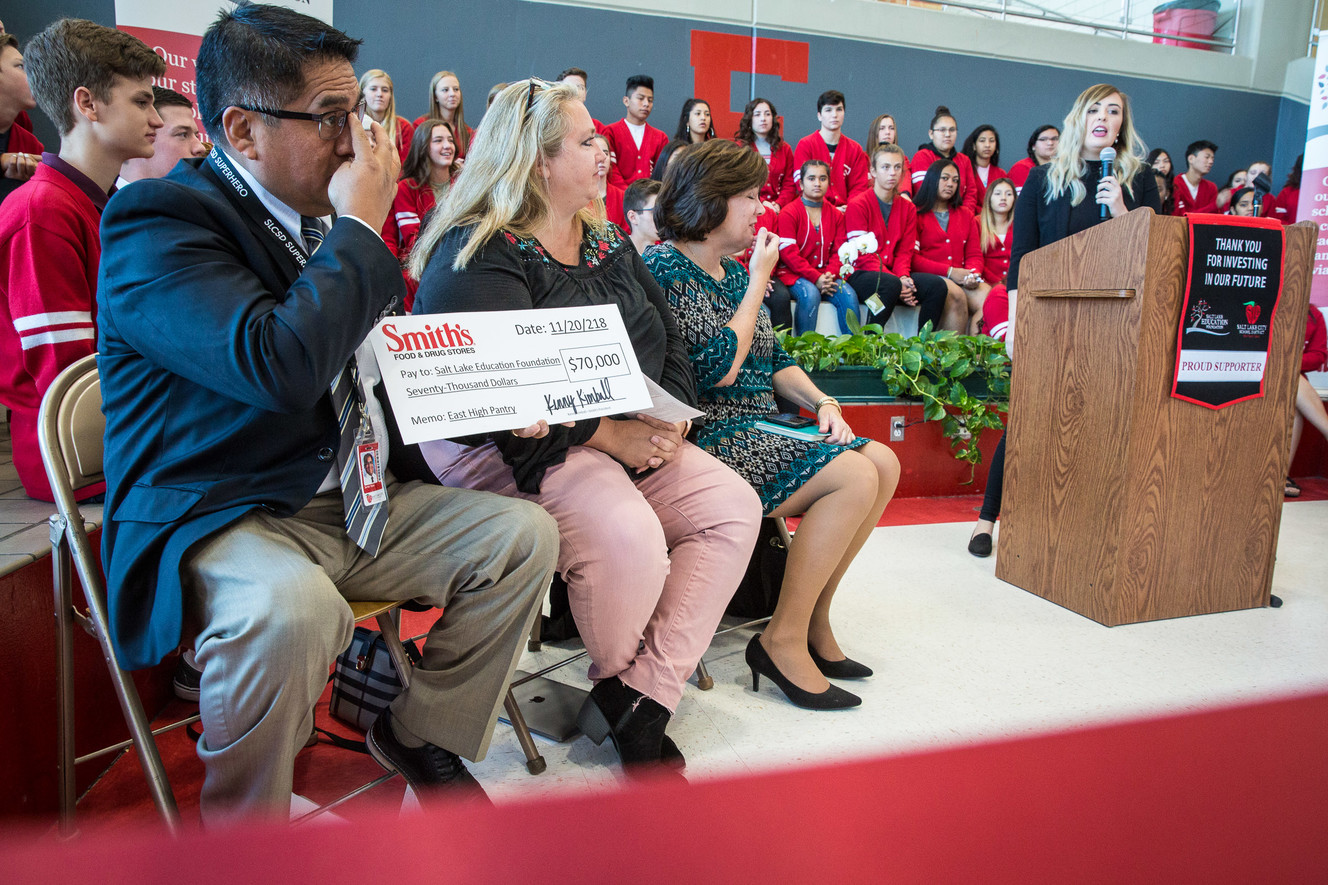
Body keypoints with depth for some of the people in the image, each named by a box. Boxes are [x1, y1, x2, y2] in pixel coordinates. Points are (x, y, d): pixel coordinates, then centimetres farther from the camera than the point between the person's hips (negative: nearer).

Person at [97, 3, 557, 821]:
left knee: (523, 532, -4)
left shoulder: (323, 217, 11)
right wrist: (361, 226, -20)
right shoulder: (156, 223, -14)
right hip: (217, 516, -7)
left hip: (352, 501, 8)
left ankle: (423, 732, 14)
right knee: (292, 607, -38)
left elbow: (387, 362, 22)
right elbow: (280, 366, -33)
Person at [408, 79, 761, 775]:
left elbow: (669, 336, 15)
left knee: (734, 507, -9)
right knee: (627, 535, -33)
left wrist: (669, 416, -5)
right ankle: (617, 677, 3)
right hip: (509, 450, -8)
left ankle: (637, 700, -11)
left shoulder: (607, 241, 15)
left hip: (630, 439, 9)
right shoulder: (477, 254, -10)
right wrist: (607, 433, -24)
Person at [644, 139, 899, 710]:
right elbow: (720, 368, -20)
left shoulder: (732, 271, 18)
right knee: (852, 477, -23)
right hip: (706, 437, -10)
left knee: (882, 463, -2)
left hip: (755, 428, 10)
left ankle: (812, 619, 5)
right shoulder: (666, 268, -10)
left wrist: (821, 402, 3)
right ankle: (784, 639, -10)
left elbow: (773, 358, 21)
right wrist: (759, 281, -9)